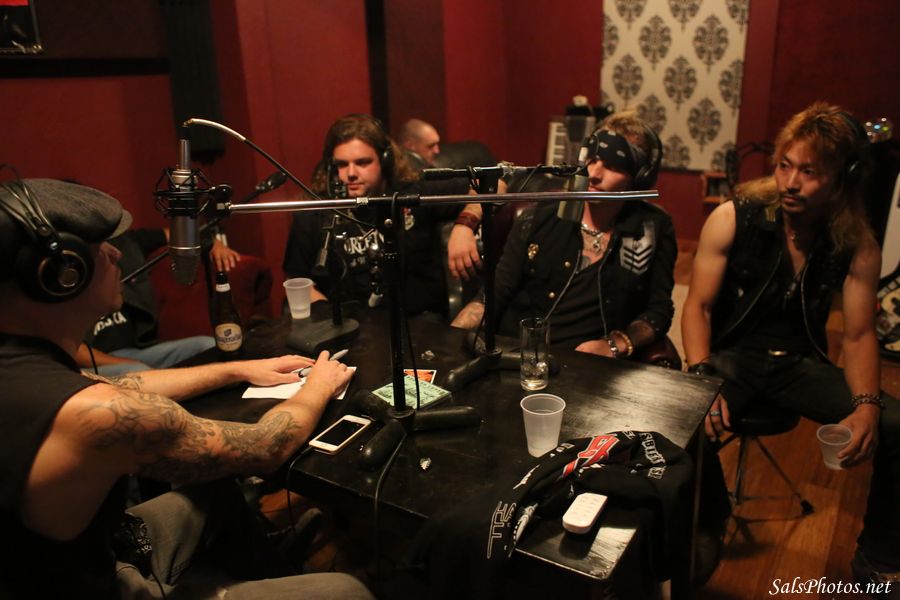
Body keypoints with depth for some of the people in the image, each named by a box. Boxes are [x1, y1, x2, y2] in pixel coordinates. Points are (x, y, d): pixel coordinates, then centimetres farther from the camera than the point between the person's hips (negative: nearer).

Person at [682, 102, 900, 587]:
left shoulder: (857, 246, -4)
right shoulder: (733, 217, -11)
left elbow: (858, 335, 2)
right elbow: (698, 307, -8)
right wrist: (701, 379, -24)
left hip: (801, 363, 3)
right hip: (733, 355, -3)